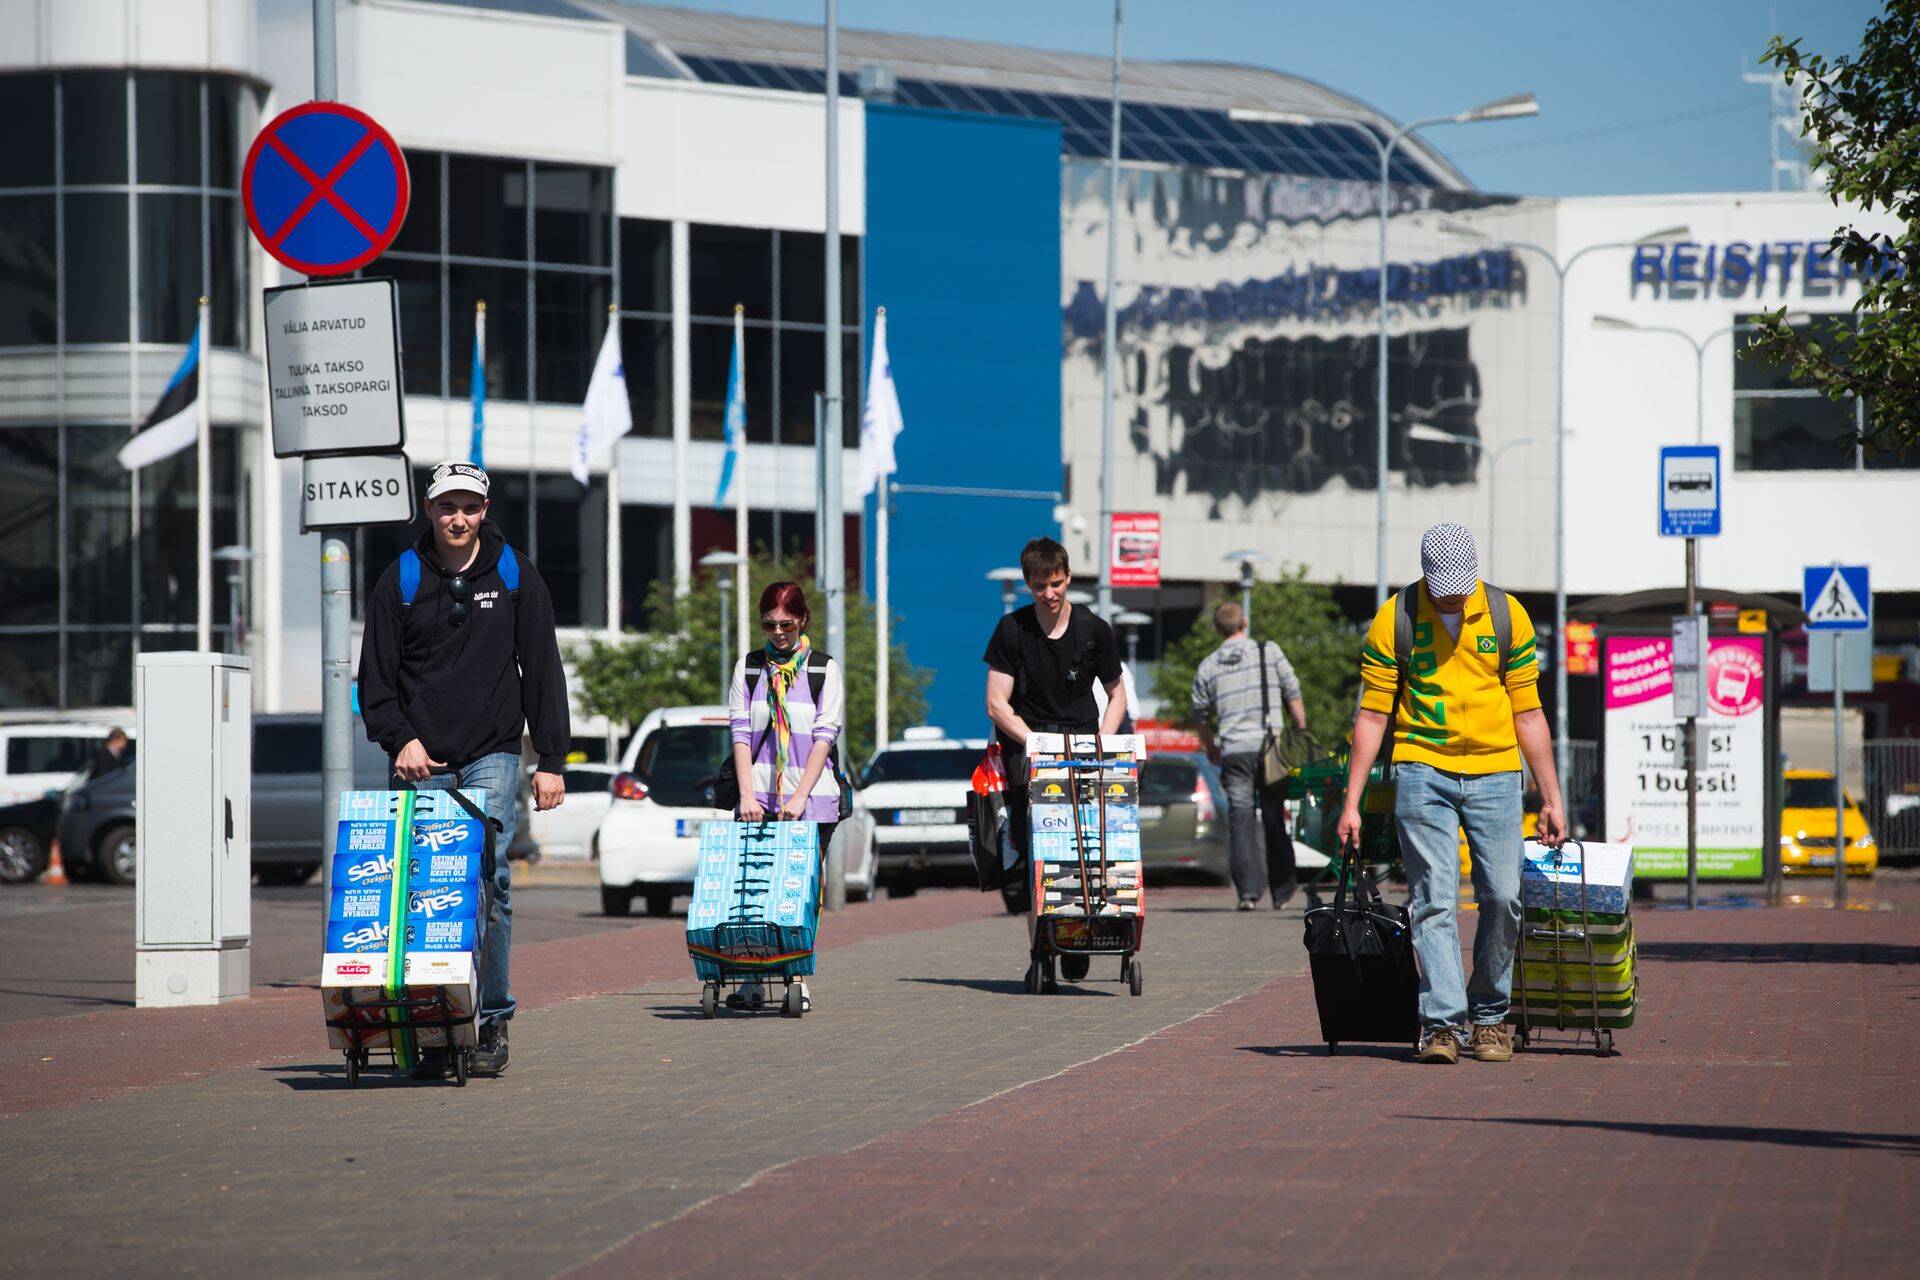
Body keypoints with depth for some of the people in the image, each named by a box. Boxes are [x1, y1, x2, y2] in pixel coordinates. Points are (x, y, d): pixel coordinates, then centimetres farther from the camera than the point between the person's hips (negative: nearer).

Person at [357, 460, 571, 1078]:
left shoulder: (514, 575, 7)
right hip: (422, 761, 1)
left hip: (492, 755, -1)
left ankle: (491, 1020, -2)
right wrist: (401, 739, -9)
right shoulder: (401, 580, 6)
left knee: (486, 882, -10)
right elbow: (375, 675, 7)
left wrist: (550, 759, 2)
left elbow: (542, 671, 8)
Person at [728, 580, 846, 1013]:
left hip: (811, 800, -1)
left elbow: (824, 738, -3)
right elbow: (741, 734, 3)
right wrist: (748, 794, -9)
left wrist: (800, 796, -13)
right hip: (759, 797, 1)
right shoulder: (748, 668, 10)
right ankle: (752, 983, -4)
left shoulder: (824, 670, 4)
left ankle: (799, 981, 1)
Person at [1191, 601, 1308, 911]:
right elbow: (1293, 696, 4)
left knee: (1241, 818, 1)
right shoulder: (1270, 652, 3)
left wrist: (1211, 749, 32)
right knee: (1274, 818, 8)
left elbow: (1201, 716, 16)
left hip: (1234, 750, 0)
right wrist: (1302, 734, 14)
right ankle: (1282, 891, 11)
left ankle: (1249, 889, -11)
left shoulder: (1207, 667, 7)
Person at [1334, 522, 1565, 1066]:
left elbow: (1528, 714, 8)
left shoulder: (1507, 615, 2)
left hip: (1494, 773, 2)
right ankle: (1442, 1022, -12)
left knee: (1502, 898, -1)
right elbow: (1373, 715, 1)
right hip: (1422, 771, -2)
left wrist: (1551, 798, 7)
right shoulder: (1394, 620, -2)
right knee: (1434, 900, -10)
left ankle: (1489, 1015, 15)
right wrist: (1351, 802, -3)